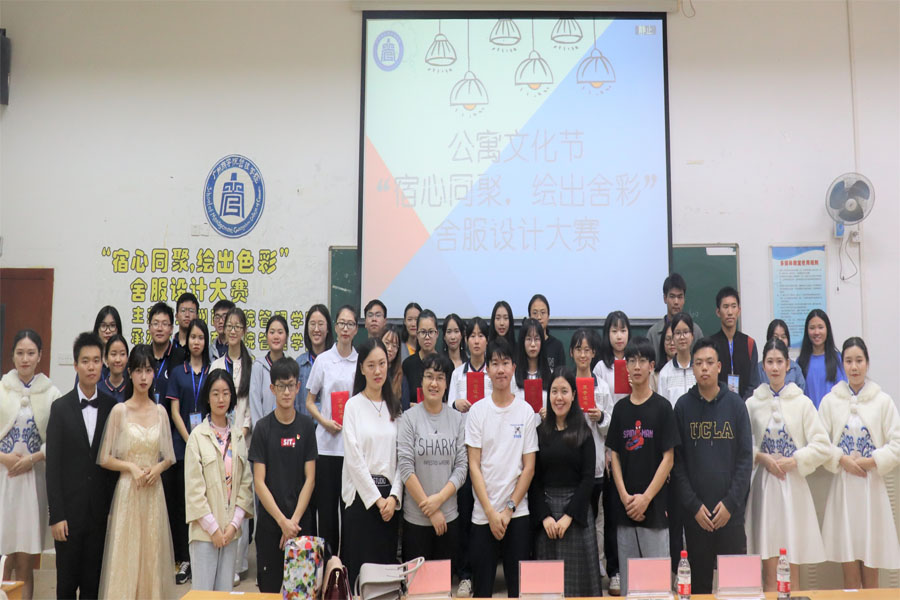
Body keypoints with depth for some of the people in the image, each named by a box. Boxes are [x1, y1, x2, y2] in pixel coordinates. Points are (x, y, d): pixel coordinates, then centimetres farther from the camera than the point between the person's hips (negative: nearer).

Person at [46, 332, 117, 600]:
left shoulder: (113, 408, 2)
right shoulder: (60, 408, -1)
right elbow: (52, 465, -3)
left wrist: (114, 508, 1)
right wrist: (56, 515, -8)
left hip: (101, 510, 1)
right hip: (69, 509, -1)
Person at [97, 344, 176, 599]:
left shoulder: (160, 411, 6)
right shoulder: (119, 411, -3)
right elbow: (105, 459, -2)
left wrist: (158, 468, -7)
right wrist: (131, 467, -15)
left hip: (154, 492, 3)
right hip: (128, 490, -3)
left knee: (152, 552, 6)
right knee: (126, 552, -1)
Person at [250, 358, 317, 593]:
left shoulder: (307, 426, 2)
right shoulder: (263, 428, -1)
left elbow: (310, 479, 0)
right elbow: (259, 481, -4)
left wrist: (294, 520, -9)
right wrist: (283, 521, -11)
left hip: (302, 521, 1)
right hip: (270, 521, -1)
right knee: (269, 585, 4)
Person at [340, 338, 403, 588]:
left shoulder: (394, 406, 9)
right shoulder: (353, 405, -3)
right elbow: (354, 458, -8)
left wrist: (393, 496, -6)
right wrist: (376, 499, -9)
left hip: (390, 495, 4)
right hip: (361, 493, -4)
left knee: (387, 560, 7)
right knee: (360, 563, -1)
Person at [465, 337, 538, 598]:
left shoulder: (526, 411, 1)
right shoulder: (477, 410, 0)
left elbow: (529, 467, 1)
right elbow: (474, 466, -2)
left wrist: (509, 509, -6)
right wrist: (490, 512, -8)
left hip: (517, 513, 0)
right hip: (483, 514, 0)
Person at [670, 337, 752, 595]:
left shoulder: (735, 404, 2)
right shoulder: (683, 406, 2)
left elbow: (745, 457, 0)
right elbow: (677, 460, 0)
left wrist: (731, 502, -8)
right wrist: (693, 505, -7)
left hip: (731, 510, 0)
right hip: (695, 511, 0)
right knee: (699, 580, 7)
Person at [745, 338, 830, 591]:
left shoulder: (802, 403, 1)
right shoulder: (752, 403, 3)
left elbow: (822, 447, -1)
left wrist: (793, 461, -11)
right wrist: (762, 458, -10)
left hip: (793, 485, 0)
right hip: (763, 483, 0)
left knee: (793, 573, 4)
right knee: (769, 572, 1)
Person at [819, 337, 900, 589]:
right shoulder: (830, 401, 2)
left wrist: (870, 462, -11)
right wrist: (842, 460, -13)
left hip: (872, 487, 0)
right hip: (842, 486, 0)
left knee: (870, 573, 5)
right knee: (850, 574, 3)